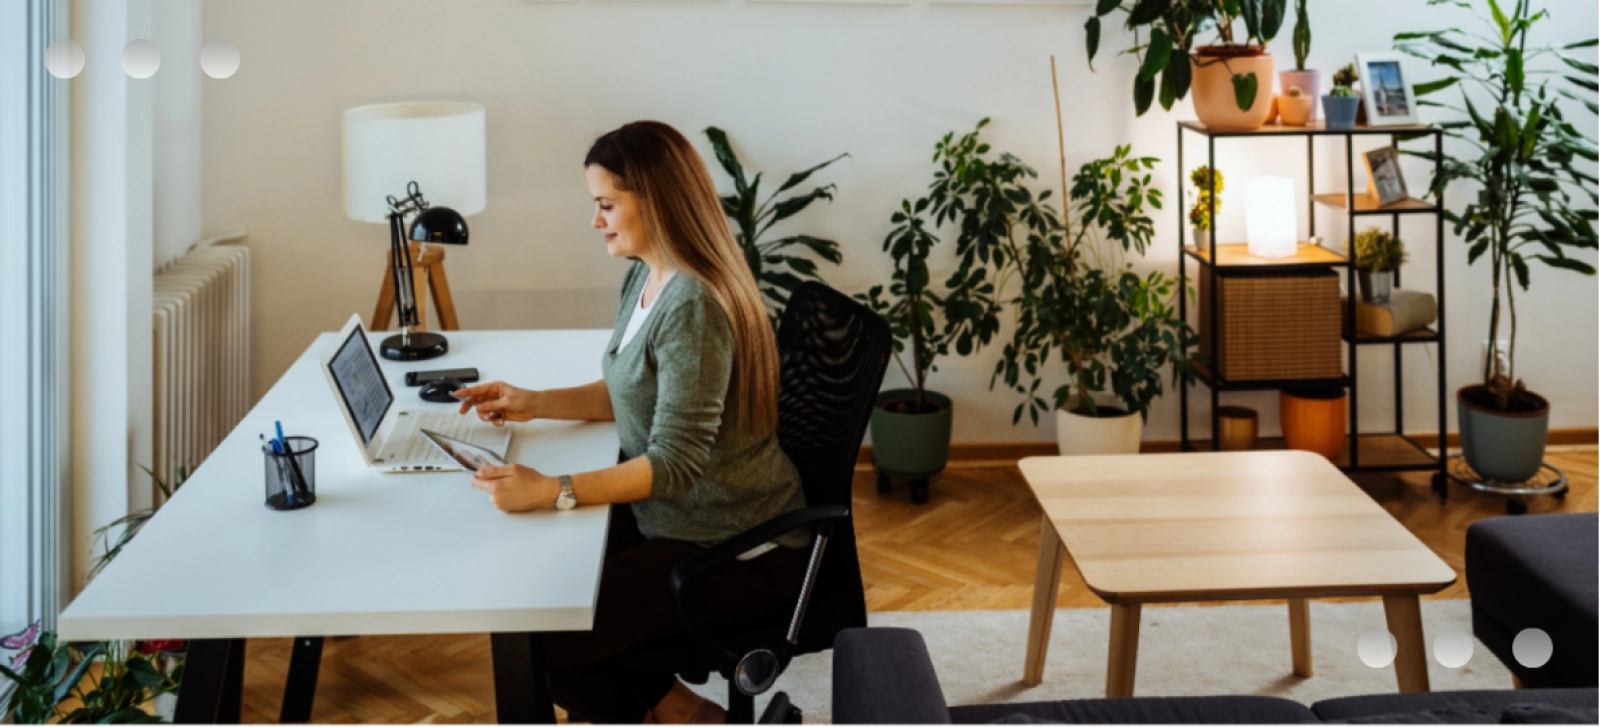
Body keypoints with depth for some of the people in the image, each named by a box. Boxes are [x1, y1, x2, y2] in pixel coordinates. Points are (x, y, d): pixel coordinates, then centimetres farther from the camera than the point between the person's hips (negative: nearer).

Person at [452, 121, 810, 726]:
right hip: (671, 519, 10)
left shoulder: (693, 307, -25)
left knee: (541, 641, -14)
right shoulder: (646, 279, 6)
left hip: (738, 554, -10)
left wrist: (552, 491, -33)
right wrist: (534, 403, 7)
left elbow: (675, 463, -28)